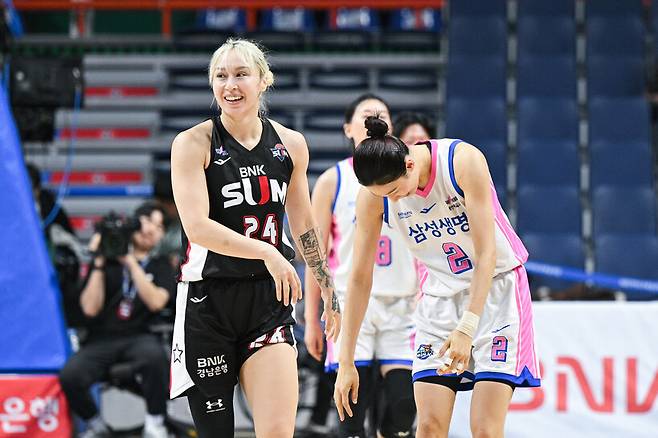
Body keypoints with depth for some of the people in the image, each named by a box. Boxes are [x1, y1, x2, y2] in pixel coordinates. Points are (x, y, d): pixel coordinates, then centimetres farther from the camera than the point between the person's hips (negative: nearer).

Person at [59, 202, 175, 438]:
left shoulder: (161, 266, 13)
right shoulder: (107, 262, 10)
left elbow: (156, 302, -8)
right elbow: (91, 308, 0)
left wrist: (130, 262, -11)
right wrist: (99, 265, -7)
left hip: (139, 337, 0)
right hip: (102, 339, 0)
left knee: (154, 354, -39)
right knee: (70, 376, -30)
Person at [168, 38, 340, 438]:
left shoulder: (290, 145, 6)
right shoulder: (193, 144, -6)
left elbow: (305, 227, 19)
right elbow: (197, 227, -18)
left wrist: (328, 290, 24)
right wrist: (265, 252, -27)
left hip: (268, 299, 2)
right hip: (208, 300, -2)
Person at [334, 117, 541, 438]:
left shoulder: (463, 161, -24)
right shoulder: (372, 197, -13)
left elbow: (486, 254, -22)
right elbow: (360, 279, -5)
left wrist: (467, 328, -30)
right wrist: (346, 364, -6)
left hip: (494, 287, -3)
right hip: (440, 294, 3)